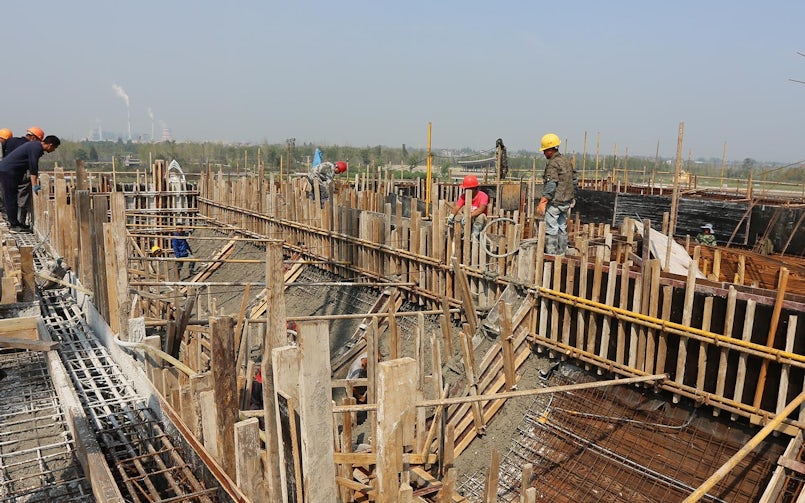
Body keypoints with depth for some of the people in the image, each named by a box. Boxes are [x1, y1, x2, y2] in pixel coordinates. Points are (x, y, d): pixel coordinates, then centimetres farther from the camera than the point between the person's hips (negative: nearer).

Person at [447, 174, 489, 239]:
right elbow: (457, 207, -17)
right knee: (457, 214, -18)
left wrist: (469, 216, -49)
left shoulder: (483, 196, -18)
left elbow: (481, 209, -35)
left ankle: (474, 235, -18)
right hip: (468, 222, 4)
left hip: (479, 223, -4)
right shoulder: (464, 196, -4)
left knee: (481, 216, -35)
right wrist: (451, 215, -38)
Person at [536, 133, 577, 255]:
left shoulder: (553, 164, -16)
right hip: (566, 202, 9)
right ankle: (562, 252, 22)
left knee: (551, 229, -3)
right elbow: (574, 181, 18)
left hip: (555, 202, -9)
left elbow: (550, 186, -24)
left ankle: (551, 253, -1)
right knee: (562, 227, 16)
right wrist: (572, 198, 25)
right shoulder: (567, 161, 12)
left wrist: (542, 203, -25)